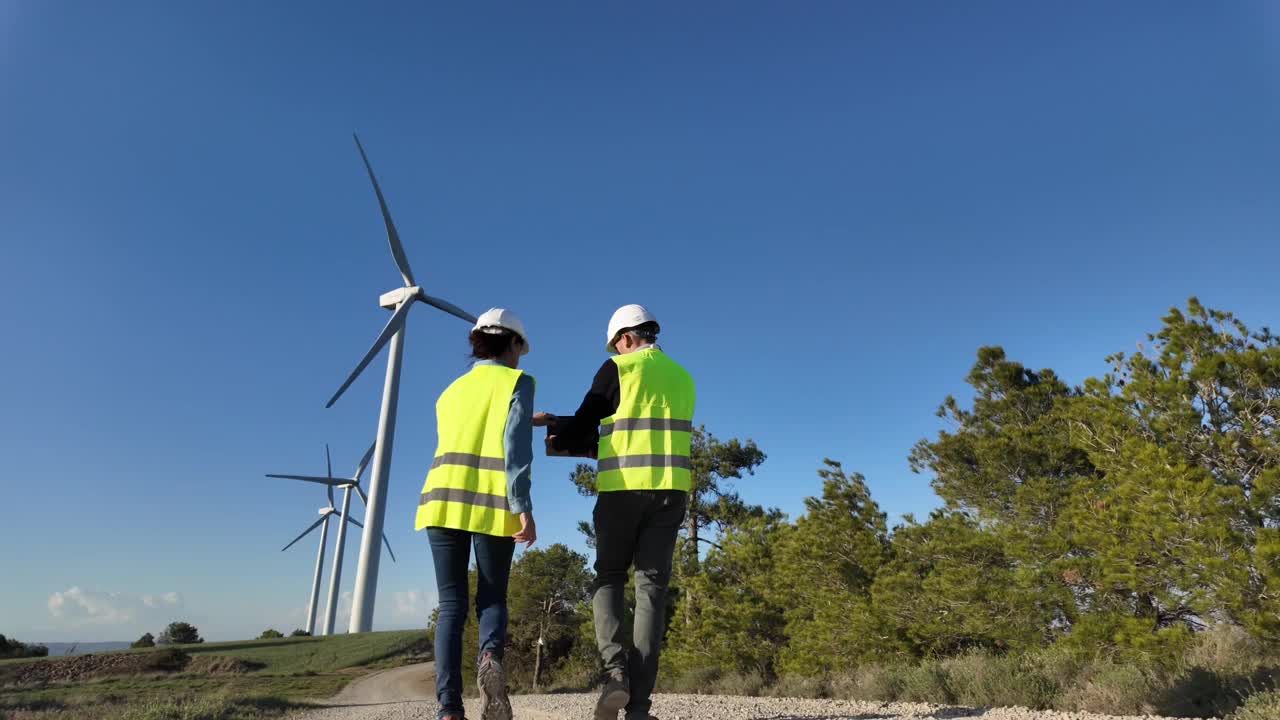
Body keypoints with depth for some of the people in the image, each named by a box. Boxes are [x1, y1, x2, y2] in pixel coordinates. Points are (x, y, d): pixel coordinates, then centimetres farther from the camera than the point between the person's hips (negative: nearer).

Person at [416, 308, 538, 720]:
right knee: (492, 599, 10)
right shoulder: (517, 382, 5)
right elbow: (516, 445, -10)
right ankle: (491, 657, -22)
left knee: (451, 605, 6)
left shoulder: (452, 391, 21)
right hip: (494, 506, -3)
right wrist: (523, 508, -14)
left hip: (444, 500, 4)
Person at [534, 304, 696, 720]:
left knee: (609, 577, 13)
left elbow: (584, 426, 0)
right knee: (652, 584, 4)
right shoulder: (682, 378, 16)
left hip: (624, 487, -4)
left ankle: (616, 667, -7)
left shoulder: (617, 370, 0)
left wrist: (557, 439, 24)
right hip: (671, 488, 4)